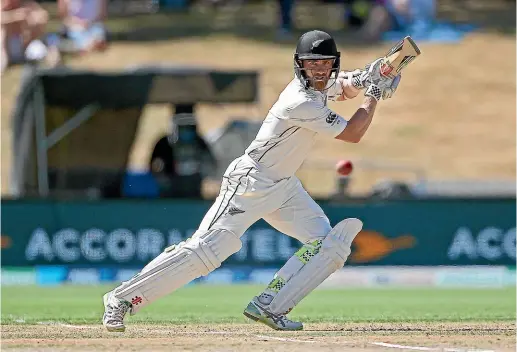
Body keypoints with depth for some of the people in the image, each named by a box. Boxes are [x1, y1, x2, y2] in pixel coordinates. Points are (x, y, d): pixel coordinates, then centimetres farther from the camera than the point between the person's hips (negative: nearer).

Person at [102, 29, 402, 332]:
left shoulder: (324, 84, 1)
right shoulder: (300, 103, -25)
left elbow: (344, 90, 25)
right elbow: (353, 134, -18)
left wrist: (365, 79, 0)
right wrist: (374, 95, -6)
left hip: (284, 186, 10)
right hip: (250, 182, -10)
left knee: (329, 244, -3)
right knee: (206, 249, -18)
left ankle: (268, 307, -5)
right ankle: (122, 298, -11)